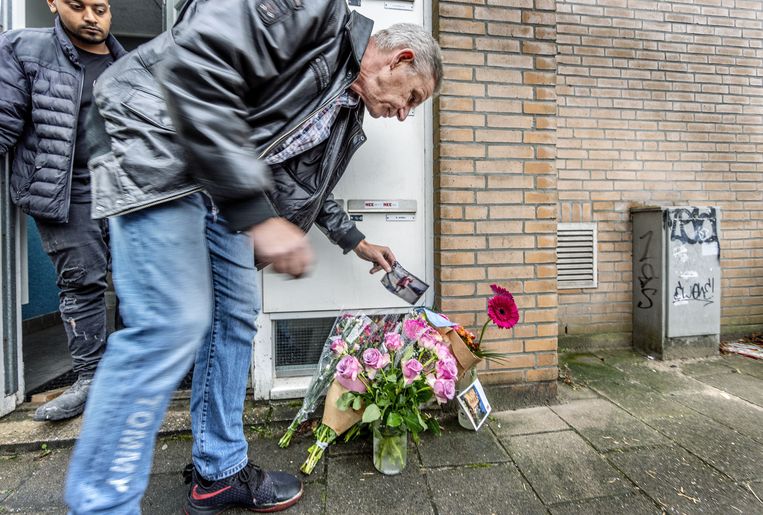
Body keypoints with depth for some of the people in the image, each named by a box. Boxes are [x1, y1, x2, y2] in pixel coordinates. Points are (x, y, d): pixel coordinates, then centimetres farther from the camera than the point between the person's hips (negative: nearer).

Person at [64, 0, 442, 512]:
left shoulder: (347, 114, 13)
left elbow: (307, 185, 24)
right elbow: (196, 68, -25)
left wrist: (358, 243, 28)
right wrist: (259, 216, -30)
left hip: (223, 188, 8)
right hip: (159, 149, -8)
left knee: (236, 314, 4)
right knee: (171, 325, -16)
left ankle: (219, 473, 20)